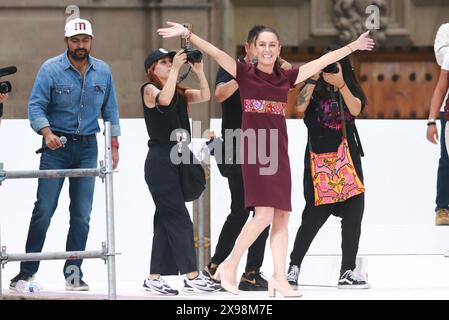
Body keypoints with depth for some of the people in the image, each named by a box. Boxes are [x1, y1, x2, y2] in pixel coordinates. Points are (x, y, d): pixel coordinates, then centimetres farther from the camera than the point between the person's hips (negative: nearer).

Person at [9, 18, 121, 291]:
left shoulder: (103, 71, 5)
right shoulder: (51, 69, -6)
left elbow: (110, 110, 12)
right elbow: (36, 105, -9)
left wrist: (114, 145, 8)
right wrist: (47, 132, -26)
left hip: (87, 147, 3)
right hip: (56, 146, -3)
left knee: (82, 214, 2)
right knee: (44, 209, -8)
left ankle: (74, 272, 8)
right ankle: (27, 271, -2)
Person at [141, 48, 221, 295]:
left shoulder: (180, 93, 16)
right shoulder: (149, 89, -3)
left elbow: (205, 96, 0)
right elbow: (164, 99, -25)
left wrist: (199, 71, -11)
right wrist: (176, 68, -24)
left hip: (178, 161, 8)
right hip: (160, 161, -8)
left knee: (166, 220, 8)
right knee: (179, 219, -10)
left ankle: (154, 279, 11)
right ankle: (192, 277, -12)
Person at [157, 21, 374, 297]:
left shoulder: (287, 77, 12)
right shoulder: (245, 73, 1)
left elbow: (324, 61, 19)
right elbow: (215, 53, -10)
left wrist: (353, 46, 25)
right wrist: (188, 34, -21)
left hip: (278, 153, 5)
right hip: (254, 152, -5)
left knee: (282, 216, 2)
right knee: (264, 214, -16)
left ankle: (279, 278, 7)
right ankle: (229, 266, -2)